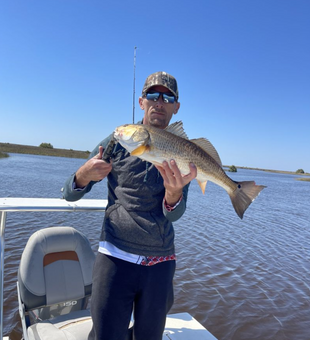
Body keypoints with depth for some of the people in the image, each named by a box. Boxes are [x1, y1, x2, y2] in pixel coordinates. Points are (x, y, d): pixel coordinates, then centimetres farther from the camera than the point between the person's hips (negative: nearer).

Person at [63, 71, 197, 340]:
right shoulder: (118, 141, -2)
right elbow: (71, 195, 1)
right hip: (116, 257, -2)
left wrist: (174, 191, -30)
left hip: (161, 262, 2)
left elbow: (174, 214, -8)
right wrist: (85, 174, -21)